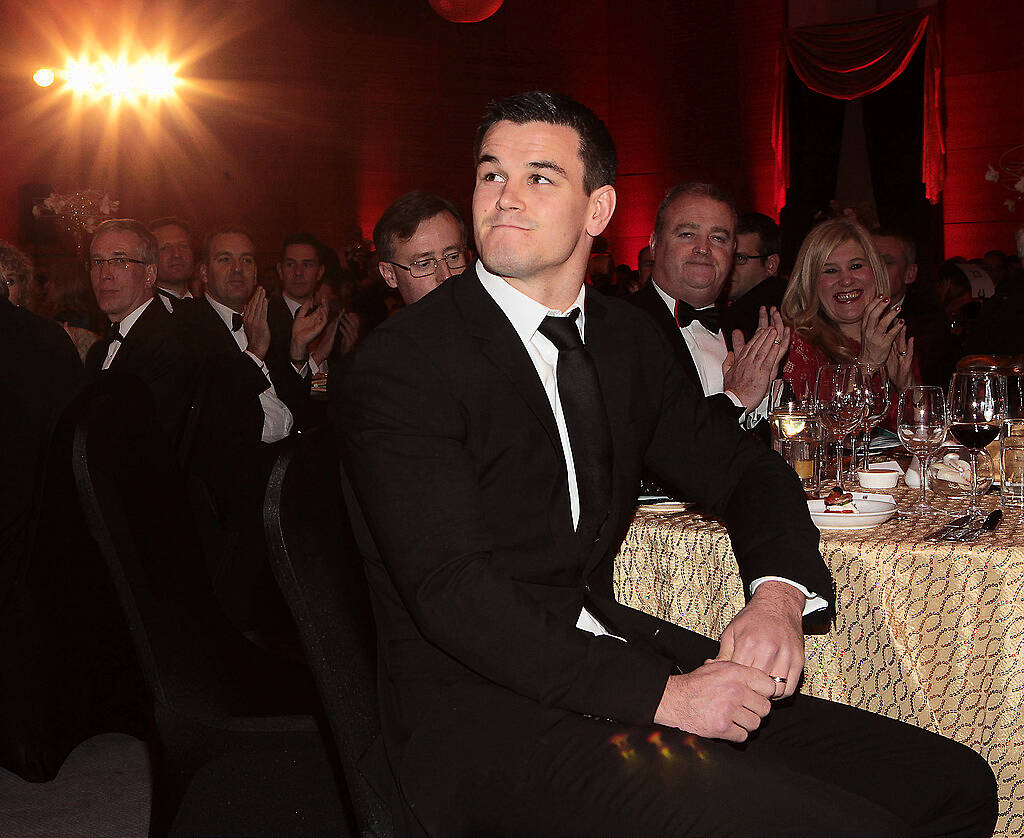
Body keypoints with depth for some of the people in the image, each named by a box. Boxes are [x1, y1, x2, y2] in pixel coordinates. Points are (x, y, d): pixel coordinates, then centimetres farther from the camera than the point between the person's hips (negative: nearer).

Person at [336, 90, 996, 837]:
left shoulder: (629, 337, 11)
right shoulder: (400, 363, -9)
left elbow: (742, 468, 19)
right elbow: (451, 591, -17)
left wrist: (779, 594, -4)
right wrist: (659, 693, -24)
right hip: (482, 711, -6)